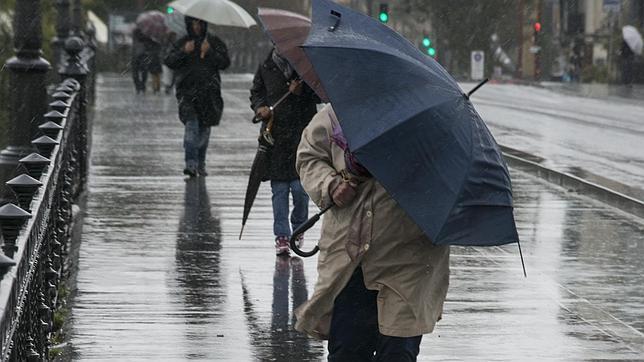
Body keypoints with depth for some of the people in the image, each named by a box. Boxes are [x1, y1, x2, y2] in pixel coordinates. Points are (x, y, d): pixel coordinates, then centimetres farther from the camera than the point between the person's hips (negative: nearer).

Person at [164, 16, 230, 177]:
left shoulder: (215, 42, 10)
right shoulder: (182, 43, 10)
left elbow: (225, 63, -1)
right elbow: (168, 61, 0)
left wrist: (210, 52, -15)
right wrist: (184, 52, -14)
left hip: (209, 92, 2)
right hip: (188, 91, -2)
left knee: (204, 128, 8)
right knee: (191, 125, -18)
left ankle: (201, 164, 23)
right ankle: (191, 163, -27)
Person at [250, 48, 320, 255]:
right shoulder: (266, 67, 7)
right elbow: (256, 92, 19)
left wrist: (302, 92, -15)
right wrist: (259, 108, -2)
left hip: (302, 135, -2)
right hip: (276, 135, 2)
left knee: (300, 187, -5)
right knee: (279, 188, 2)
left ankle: (299, 227, 18)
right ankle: (282, 235, 8)